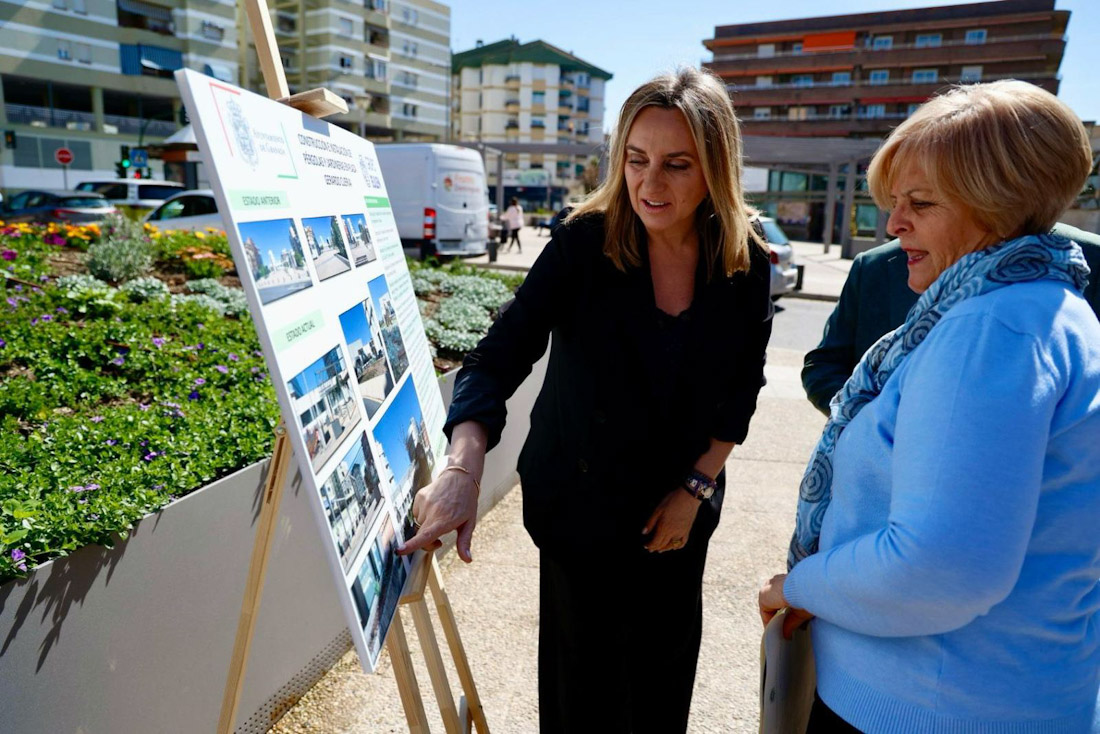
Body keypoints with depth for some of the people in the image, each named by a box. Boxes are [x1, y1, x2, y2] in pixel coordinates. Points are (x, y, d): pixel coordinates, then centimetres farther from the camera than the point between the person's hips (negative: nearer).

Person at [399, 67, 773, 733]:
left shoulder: (746, 265, -10)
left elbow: (741, 388, 1)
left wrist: (697, 485, -5)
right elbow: (501, 355, -24)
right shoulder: (585, 243, -18)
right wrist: (464, 466, -39)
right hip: (580, 498, -2)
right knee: (581, 663, 12)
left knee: (665, 663, 21)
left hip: (679, 506, 3)